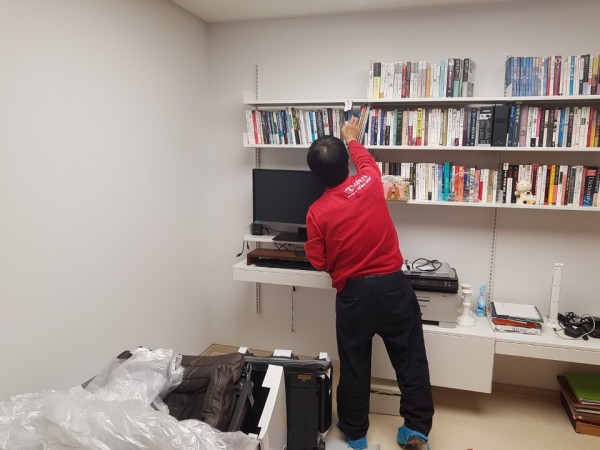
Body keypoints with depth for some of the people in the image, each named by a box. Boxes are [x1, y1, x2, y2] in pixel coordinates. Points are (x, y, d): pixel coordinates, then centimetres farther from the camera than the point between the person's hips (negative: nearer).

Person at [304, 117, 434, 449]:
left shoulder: (317, 212, -11)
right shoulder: (370, 183, -7)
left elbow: (318, 263, -3)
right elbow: (367, 162, 19)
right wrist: (352, 139, 35)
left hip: (353, 294, -1)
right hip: (393, 285, 2)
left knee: (354, 365, 14)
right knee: (410, 359, 14)